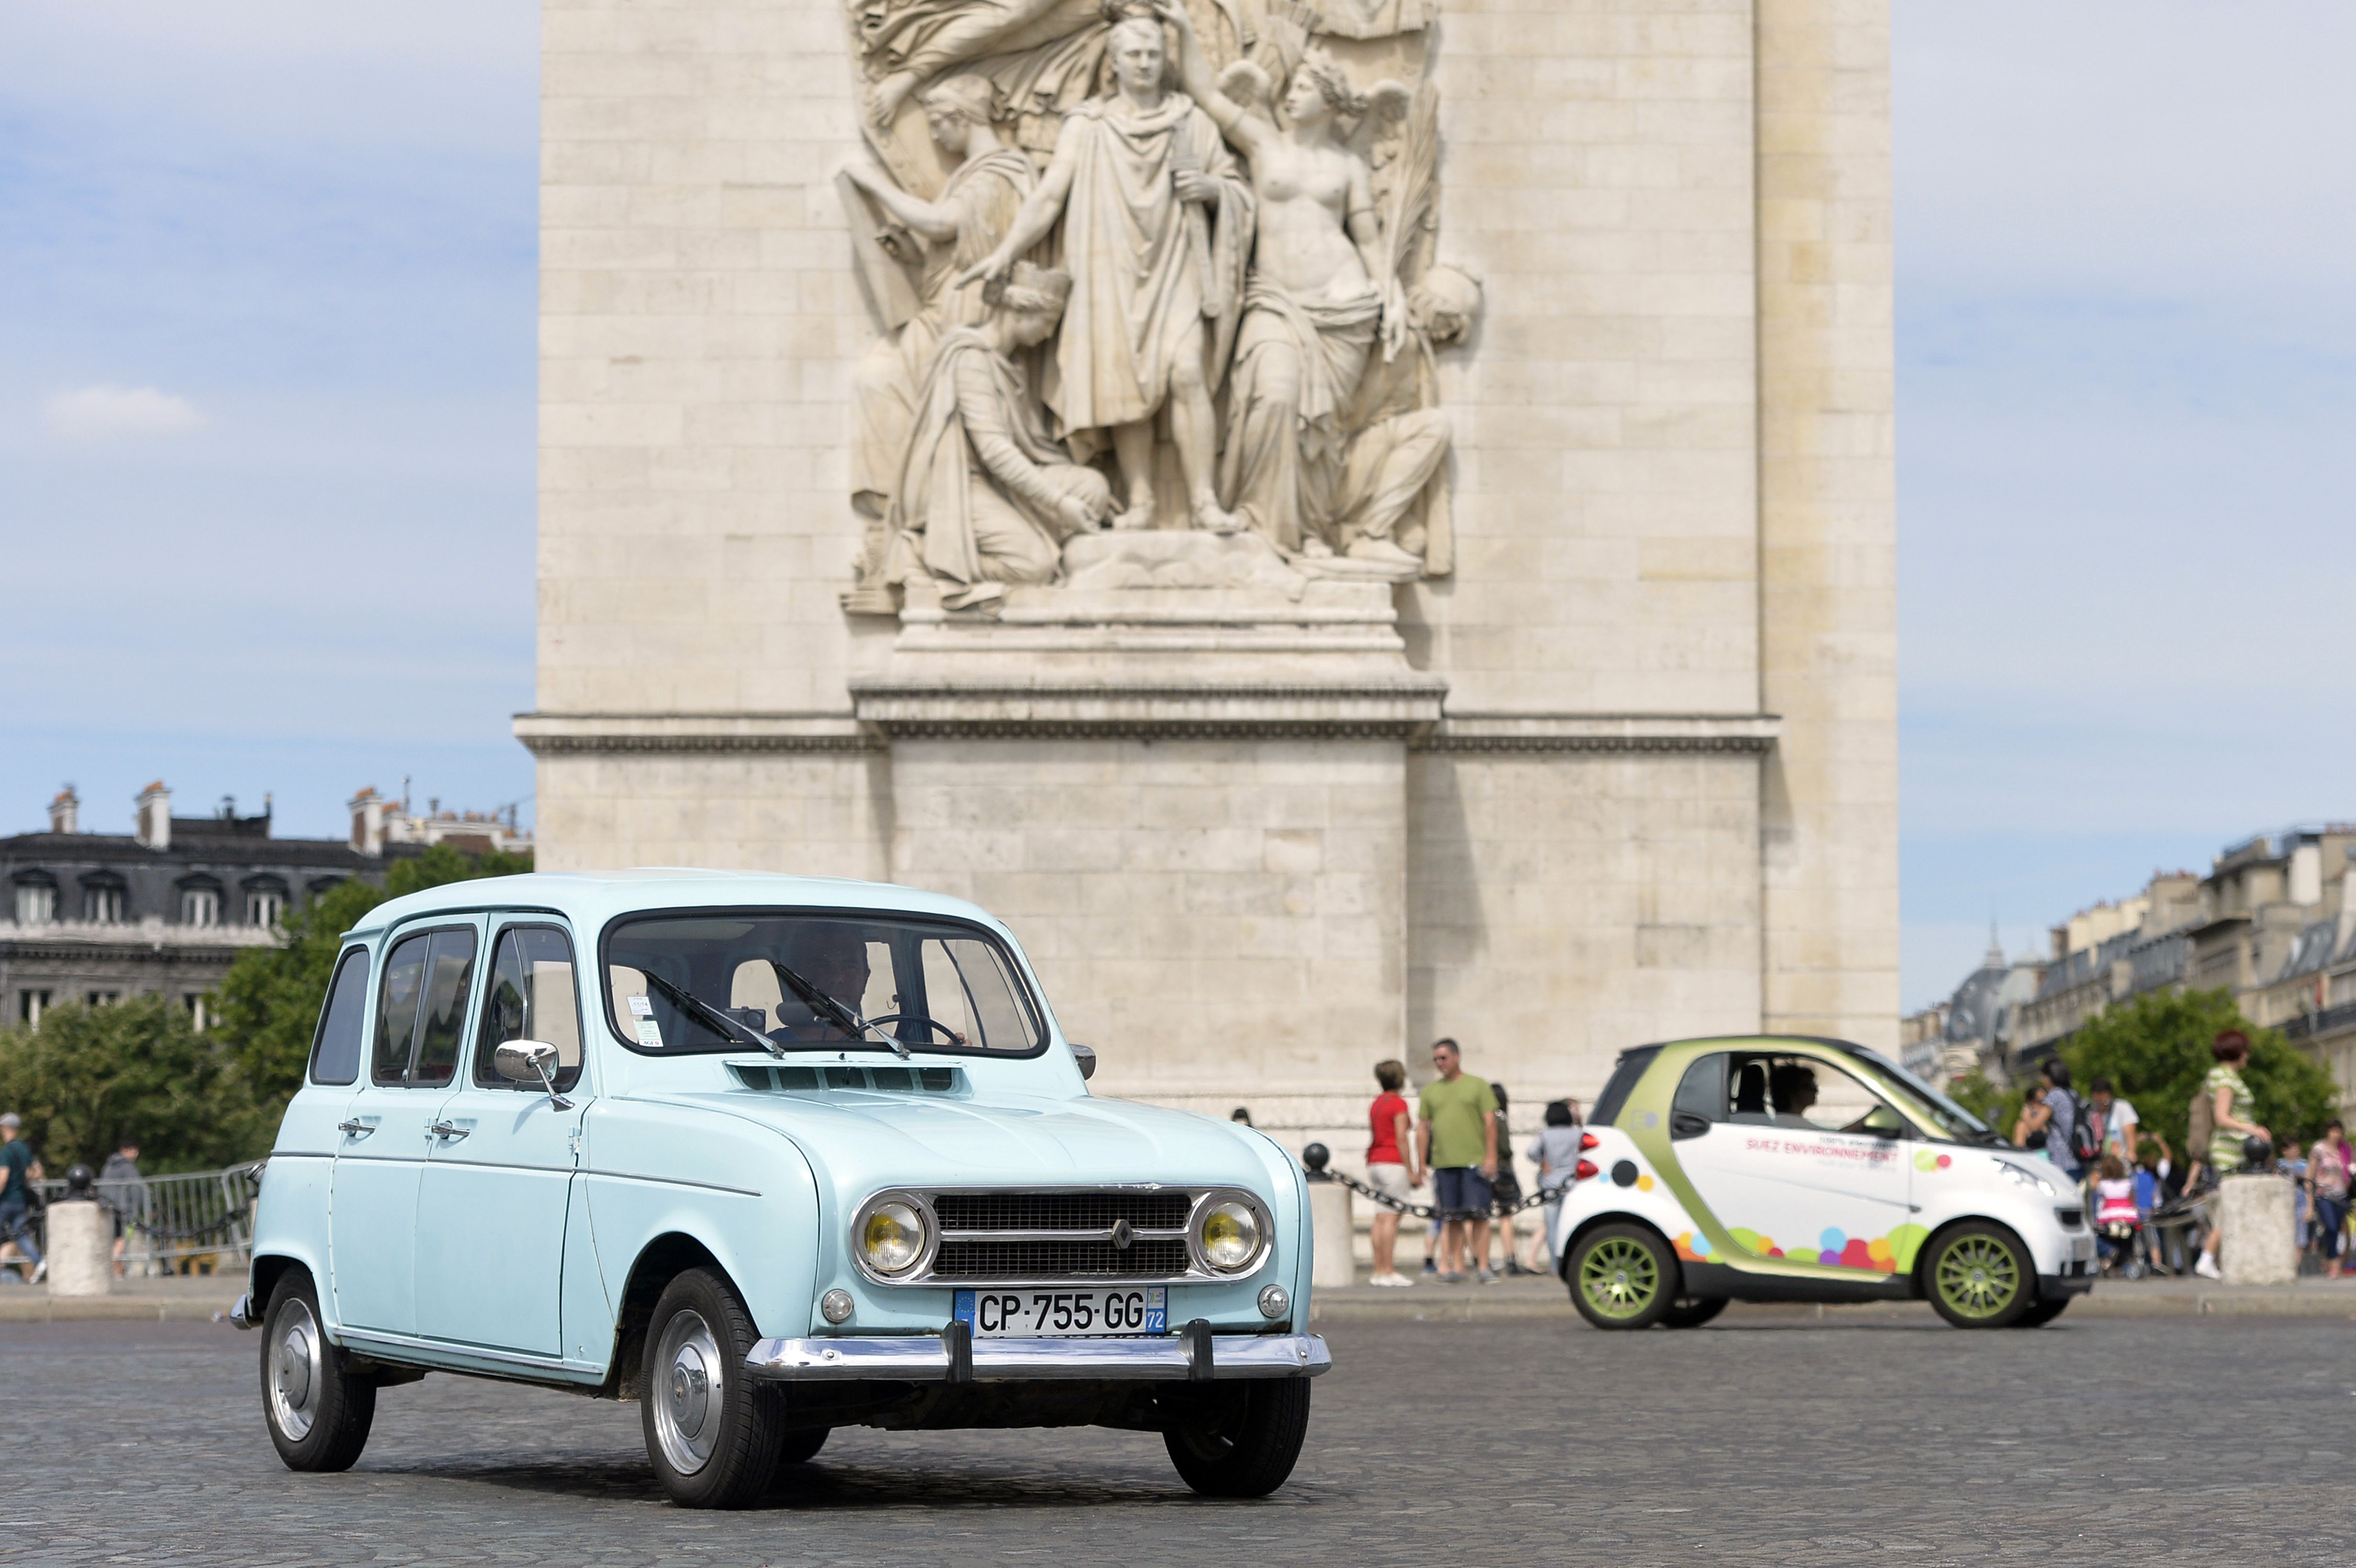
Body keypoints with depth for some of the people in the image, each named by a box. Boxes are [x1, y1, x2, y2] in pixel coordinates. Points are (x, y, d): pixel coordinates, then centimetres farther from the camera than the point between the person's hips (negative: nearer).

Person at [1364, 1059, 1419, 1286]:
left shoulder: (1376, 1103, 15)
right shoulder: (1399, 1103, -8)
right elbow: (1402, 1139, -13)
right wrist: (1411, 1172, -11)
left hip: (1375, 1163, 8)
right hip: (1394, 1163, -8)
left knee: (1380, 1218, 7)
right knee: (1391, 1218, -10)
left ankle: (1378, 1270, 4)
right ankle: (1388, 1272, -13)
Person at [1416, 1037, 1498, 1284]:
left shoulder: (1478, 1086, 6)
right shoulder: (1430, 1091, 16)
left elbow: (1490, 1122, 1)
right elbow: (1423, 1127, 17)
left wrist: (1491, 1156, -8)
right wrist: (1422, 1163, 10)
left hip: (1475, 1161, -3)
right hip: (1443, 1162, 3)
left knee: (1478, 1215, -7)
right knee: (1454, 1218, 4)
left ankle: (1483, 1266, -6)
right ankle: (1457, 1266, 7)